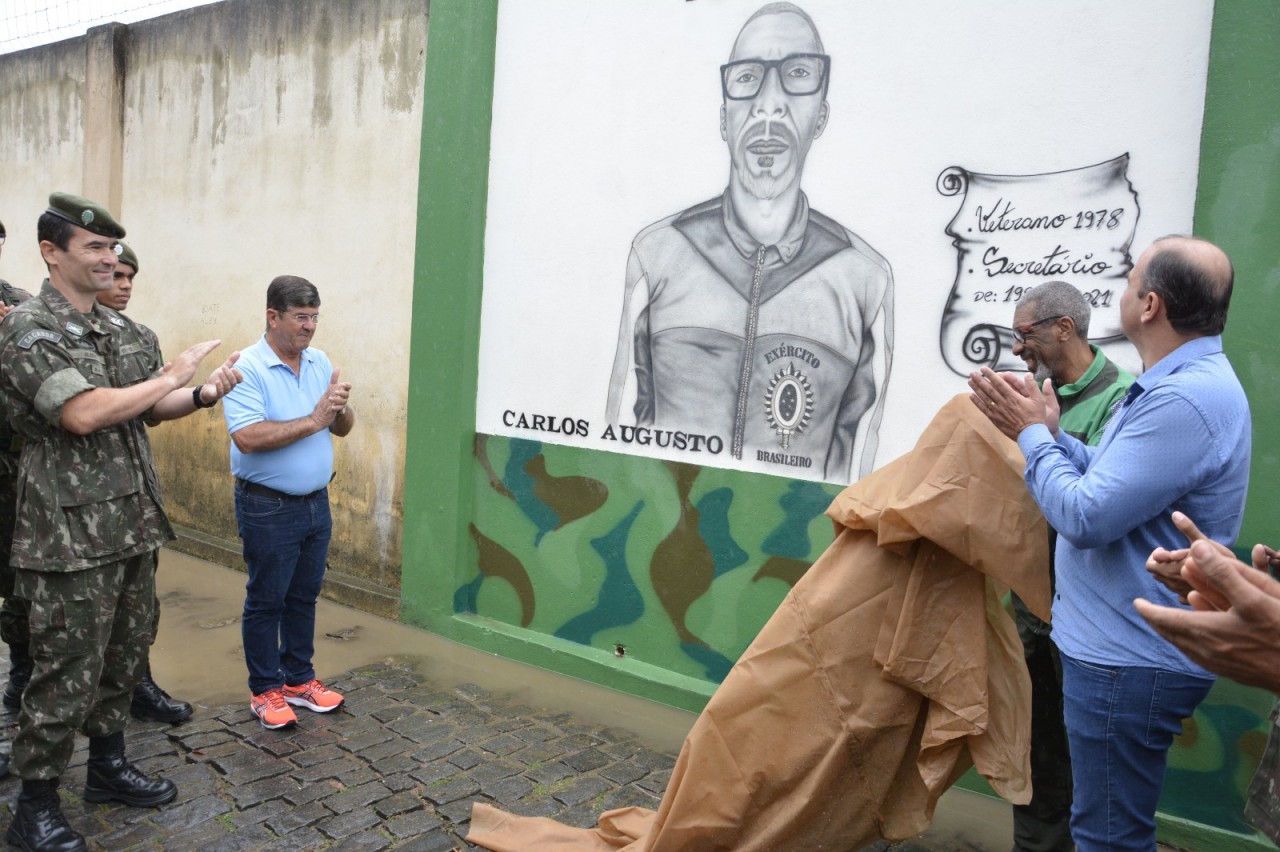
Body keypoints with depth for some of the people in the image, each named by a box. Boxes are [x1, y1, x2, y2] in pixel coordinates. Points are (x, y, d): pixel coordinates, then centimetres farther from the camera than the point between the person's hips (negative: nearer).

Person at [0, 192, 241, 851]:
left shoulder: (113, 326, 12)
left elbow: (145, 409, 18)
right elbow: (83, 413, -25)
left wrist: (203, 395, 1)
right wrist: (170, 377, -16)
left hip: (132, 524, 8)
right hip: (73, 534, -8)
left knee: (124, 656, 17)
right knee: (67, 672, 1)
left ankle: (108, 767, 34)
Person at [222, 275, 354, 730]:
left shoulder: (320, 362, 5)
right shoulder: (247, 368, -15)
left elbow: (342, 429, 7)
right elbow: (248, 437, -26)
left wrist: (341, 409, -15)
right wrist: (313, 420, -24)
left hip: (316, 502, 6)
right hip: (268, 508, -6)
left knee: (304, 596, 17)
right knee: (266, 601, 8)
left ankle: (299, 678, 31)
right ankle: (265, 689, 22)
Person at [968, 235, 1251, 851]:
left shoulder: (1184, 400, -26)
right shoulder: (1192, 382, 9)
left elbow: (1085, 517, -27)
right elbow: (1112, 476, 15)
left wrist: (1031, 435, -13)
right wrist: (1048, 431, 3)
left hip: (1130, 662, -11)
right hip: (1125, 645, 11)